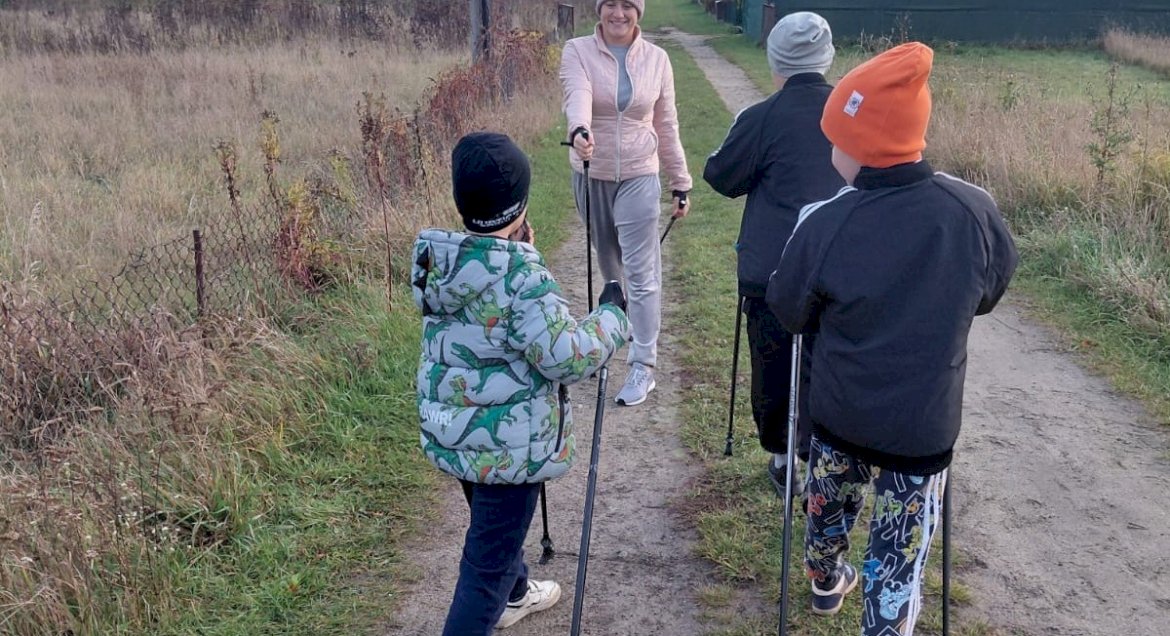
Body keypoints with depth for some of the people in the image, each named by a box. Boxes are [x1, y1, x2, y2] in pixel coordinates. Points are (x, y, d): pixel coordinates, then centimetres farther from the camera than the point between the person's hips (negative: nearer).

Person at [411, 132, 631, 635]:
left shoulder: (438, 262, -3)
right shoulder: (522, 276, -25)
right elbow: (568, 358, -26)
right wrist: (611, 316, -10)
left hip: (450, 433, 8)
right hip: (507, 444, -8)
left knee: (493, 525, 32)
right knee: (489, 556, 6)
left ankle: (513, 595, 57)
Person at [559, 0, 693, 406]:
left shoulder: (656, 59, -1)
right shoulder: (577, 51, -5)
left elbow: (666, 127, 4)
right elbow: (578, 95, -27)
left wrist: (680, 183, 5)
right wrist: (579, 130, -48)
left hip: (639, 178, -1)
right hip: (592, 176, 1)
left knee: (640, 273, -4)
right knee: (608, 263, 17)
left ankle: (643, 367, 1)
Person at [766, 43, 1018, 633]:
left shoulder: (822, 224, -21)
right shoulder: (975, 209, -17)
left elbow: (788, 312, -4)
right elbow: (988, 295, 2)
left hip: (838, 410, 2)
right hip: (925, 422, -1)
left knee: (829, 501, 28)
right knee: (900, 546, 13)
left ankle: (826, 582, 54)